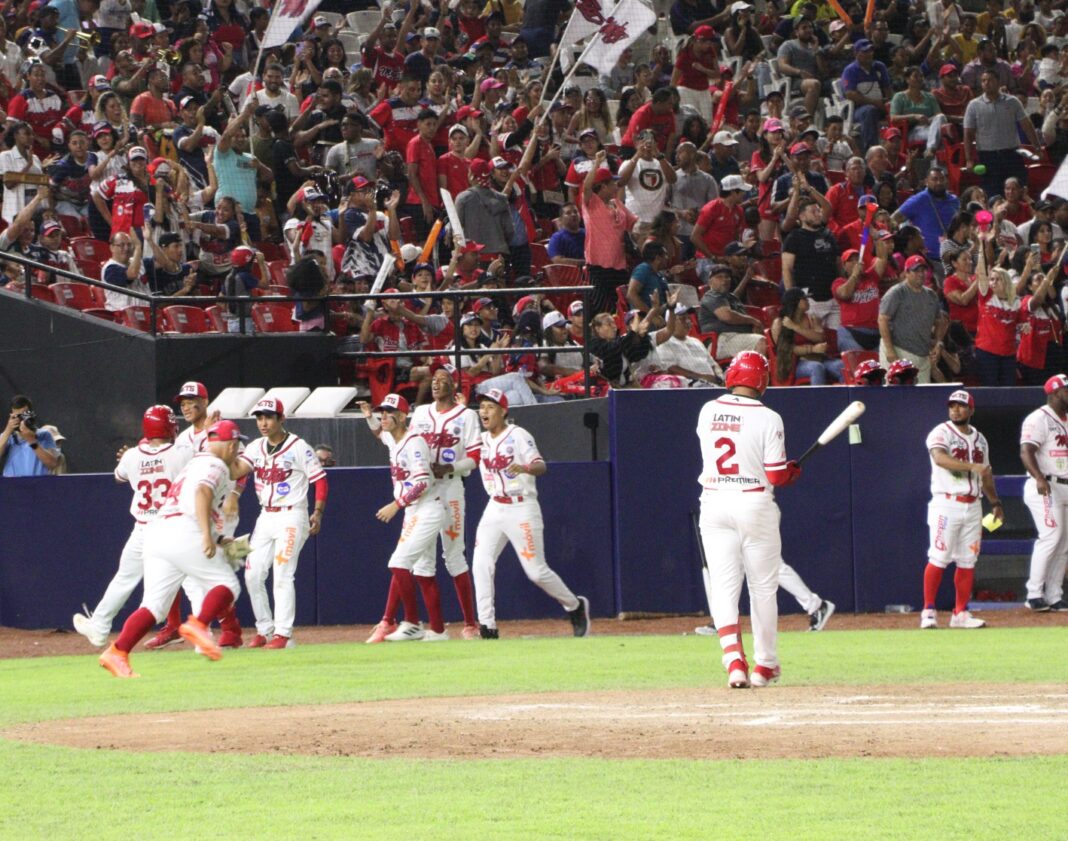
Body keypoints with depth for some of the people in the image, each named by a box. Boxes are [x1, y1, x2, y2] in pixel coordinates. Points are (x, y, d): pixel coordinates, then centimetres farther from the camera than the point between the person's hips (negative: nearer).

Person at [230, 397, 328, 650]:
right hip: (266, 517, 7)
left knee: (282, 574, -11)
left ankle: (283, 634, -7)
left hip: (292, 517, -7)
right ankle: (265, 629, 14)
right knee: (252, 575, 3)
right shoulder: (256, 448, 8)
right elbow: (236, 471, -6)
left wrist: (318, 512, -15)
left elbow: (320, 480, -6)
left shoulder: (298, 447, -8)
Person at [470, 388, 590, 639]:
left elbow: (541, 466, -23)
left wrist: (525, 468, -43)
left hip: (522, 509, -6)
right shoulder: (482, 440, 9)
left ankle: (575, 606, 20)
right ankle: (487, 627, -9)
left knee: (536, 570, -3)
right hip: (494, 509, 6)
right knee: (480, 564, -10)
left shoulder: (518, 436, -11)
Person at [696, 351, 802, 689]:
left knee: (723, 586, 1)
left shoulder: (708, 412, 1)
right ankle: (765, 666, 19)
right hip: (755, 505, -2)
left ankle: (734, 660, -18)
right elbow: (776, 476, -12)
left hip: (714, 504, 2)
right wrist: (793, 472, 11)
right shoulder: (767, 419, -11)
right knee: (763, 587, 11)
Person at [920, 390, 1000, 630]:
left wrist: (995, 502, 19)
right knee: (939, 558, -9)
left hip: (972, 506, 6)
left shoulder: (979, 439, 16)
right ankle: (928, 611, -4)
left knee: (968, 561, 6)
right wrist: (972, 466, -37)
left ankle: (961, 613, 12)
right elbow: (940, 458, -27)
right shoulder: (941, 433, -6)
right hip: (946, 504, -6)